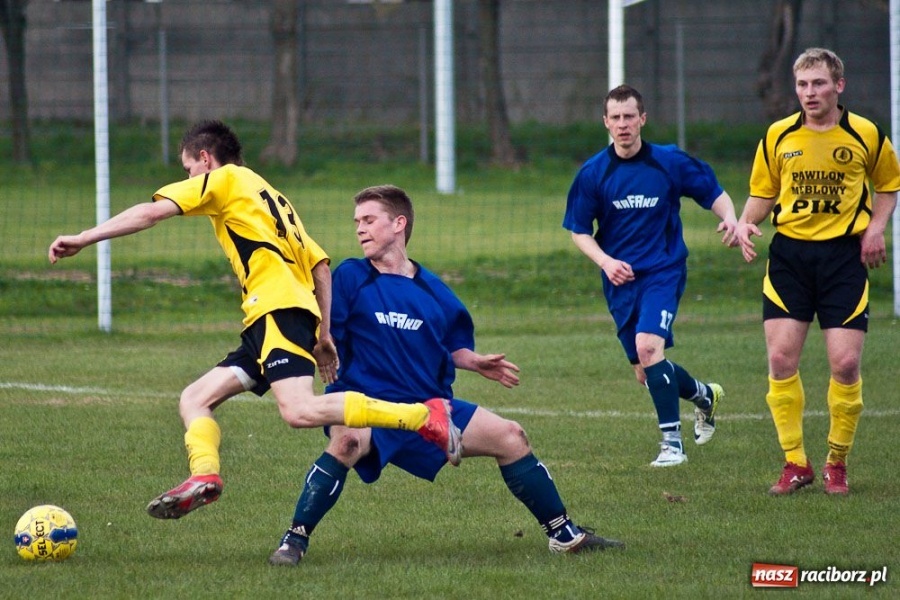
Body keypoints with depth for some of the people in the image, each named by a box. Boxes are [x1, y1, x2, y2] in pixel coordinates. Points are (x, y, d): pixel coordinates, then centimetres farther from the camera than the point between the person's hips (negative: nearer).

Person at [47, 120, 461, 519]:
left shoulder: (225, 179, 7)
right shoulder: (272, 196, 31)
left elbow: (151, 213, -2)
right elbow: (320, 265, 26)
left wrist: (82, 240, 1)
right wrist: (324, 335, 24)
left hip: (278, 307, -10)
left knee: (299, 411, -26)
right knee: (194, 400, 7)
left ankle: (424, 416, -25)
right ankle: (203, 475, -21)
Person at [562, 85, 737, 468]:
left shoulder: (670, 162, -5)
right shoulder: (593, 173, -2)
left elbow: (714, 193, 4)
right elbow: (579, 230, 4)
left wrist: (729, 218, -17)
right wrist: (605, 261, -13)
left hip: (663, 272, -3)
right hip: (620, 279, 3)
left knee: (648, 345, -27)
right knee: (645, 373, 7)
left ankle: (672, 443, -20)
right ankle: (704, 395, 39)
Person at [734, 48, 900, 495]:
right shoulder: (778, 136, 3)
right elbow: (763, 193, 13)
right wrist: (745, 223, -7)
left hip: (844, 253, -2)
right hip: (789, 253, 2)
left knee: (845, 362, -7)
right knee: (781, 357, -7)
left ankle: (837, 462, 11)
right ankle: (794, 463, 5)